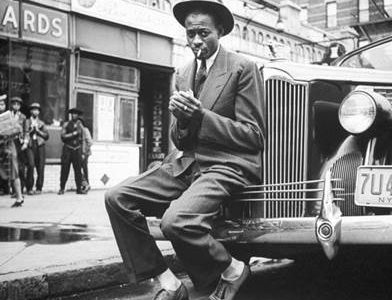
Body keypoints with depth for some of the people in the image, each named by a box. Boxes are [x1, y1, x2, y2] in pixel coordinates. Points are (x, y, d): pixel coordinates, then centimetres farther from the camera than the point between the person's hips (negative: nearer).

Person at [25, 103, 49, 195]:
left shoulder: (41, 123, 19)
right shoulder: (26, 122, 13)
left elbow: (47, 136, 11)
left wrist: (38, 131, -1)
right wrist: (31, 130, -6)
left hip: (40, 146, 2)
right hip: (30, 146, -2)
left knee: (40, 167, -2)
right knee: (31, 165, -17)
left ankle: (39, 188, 8)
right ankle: (29, 188, -7)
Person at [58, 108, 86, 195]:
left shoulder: (80, 125, 12)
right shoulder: (66, 124, 4)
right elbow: (63, 136, -7)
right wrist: (74, 133, -10)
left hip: (77, 149, 2)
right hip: (67, 149, -2)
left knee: (78, 170, 0)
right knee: (65, 170, -3)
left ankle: (79, 188, 6)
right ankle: (62, 188, 4)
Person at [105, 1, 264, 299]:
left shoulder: (243, 68, -4)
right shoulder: (183, 74, 15)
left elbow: (254, 136, -8)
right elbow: (179, 140, 16)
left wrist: (200, 115, -16)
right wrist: (181, 118, -9)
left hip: (228, 165, -7)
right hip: (186, 163, 7)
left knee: (177, 220, -33)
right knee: (117, 197, -10)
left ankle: (231, 270, -3)